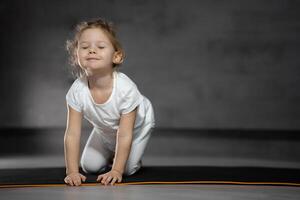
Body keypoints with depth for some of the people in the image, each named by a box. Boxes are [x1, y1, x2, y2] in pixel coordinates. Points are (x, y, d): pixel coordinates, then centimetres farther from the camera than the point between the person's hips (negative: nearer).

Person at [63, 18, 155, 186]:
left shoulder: (126, 89, -41)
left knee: (128, 169, -13)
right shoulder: (77, 90, -32)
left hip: (138, 124, -3)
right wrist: (72, 172, -32)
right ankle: (111, 154, 30)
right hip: (106, 130, 3)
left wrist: (117, 170, -32)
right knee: (90, 166, 1)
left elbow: (125, 135, -33)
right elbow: (72, 134, -27)